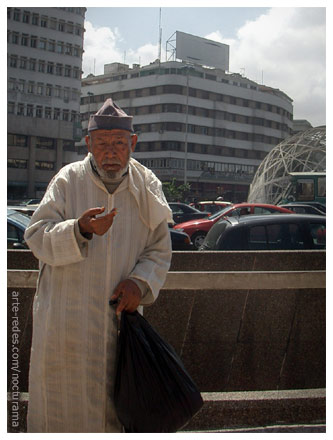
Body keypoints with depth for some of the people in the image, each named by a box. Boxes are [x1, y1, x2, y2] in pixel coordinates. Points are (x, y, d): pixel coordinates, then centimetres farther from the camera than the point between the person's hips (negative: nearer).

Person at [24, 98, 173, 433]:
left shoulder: (147, 187, 4)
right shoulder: (68, 180, -2)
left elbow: (159, 250, 8)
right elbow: (37, 237, -9)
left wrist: (141, 281, -11)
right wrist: (80, 229, -27)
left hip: (121, 314, 2)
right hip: (66, 315, -2)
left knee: (115, 410, 10)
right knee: (61, 396, 6)